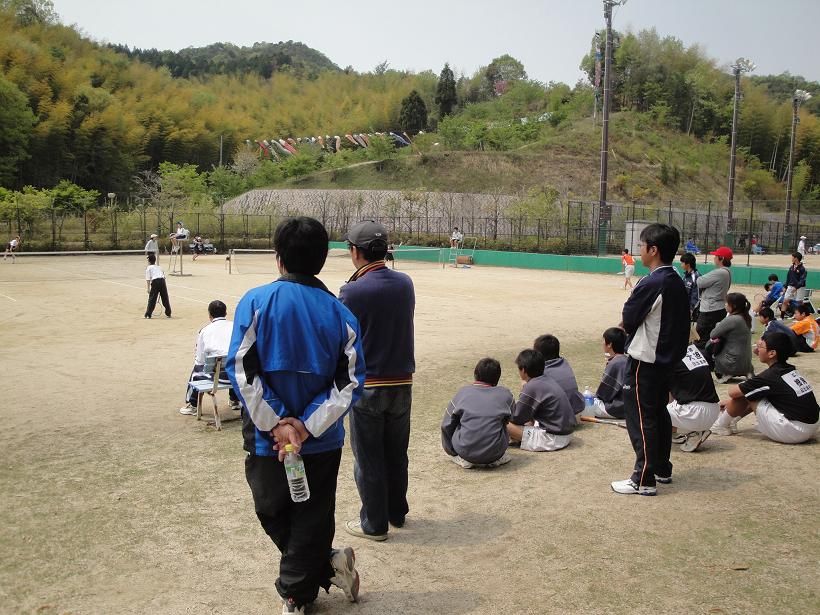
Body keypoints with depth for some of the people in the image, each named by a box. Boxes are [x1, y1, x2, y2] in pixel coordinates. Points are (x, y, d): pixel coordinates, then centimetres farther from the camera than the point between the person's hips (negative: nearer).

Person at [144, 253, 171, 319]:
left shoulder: (148, 268, 11)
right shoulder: (159, 267, 27)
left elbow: (148, 279, 1)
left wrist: (148, 288, 0)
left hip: (155, 281, -4)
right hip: (162, 280, 4)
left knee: (152, 299, 1)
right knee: (165, 298, 11)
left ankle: (148, 314, 1)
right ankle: (168, 313, 17)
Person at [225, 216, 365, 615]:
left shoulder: (256, 302, -9)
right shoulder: (340, 313, -2)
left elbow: (242, 371, -15)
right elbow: (349, 382, -8)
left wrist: (276, 425, -11)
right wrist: (307, 426, -10)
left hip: (267, 438, -2)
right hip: (323, 442, 2)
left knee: (275, 516, 21)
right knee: (313, 520, 17)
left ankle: (327, 565, 24)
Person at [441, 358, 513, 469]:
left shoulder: (463, 392, 5)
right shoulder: (505, 394, 4)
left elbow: (446, 425, 9)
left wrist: (451, 451, 24)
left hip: (465, 451, 0)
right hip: (494, 454, 1)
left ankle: (463, 459, 10)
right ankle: (498, 458, 14)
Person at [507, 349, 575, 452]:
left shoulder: (531, 387, -17)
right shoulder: (548, 380, 9)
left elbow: (516, 418, -11)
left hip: (553, 439, -9)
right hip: (567, 434, 9)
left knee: (506, 425, -15)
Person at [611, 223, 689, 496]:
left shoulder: (651, 284, -21)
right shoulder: (677, 282, 7)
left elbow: (627, 321, -15)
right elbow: (680, 323, 14)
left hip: (645, 361, -9)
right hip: (667, 358, 9)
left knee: (640, 417, -2)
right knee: (659, 413, 18)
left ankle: (644, 479, 3)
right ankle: (662, 469, 29)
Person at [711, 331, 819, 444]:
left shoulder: (770, 376, -15)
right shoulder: (790, 369, 10)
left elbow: (733, 392, -6)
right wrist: (730, 401, 27)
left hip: (793, 433, -9)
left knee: (743, 394, 0)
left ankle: (720, 425, 17)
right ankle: (731, 420, 32)